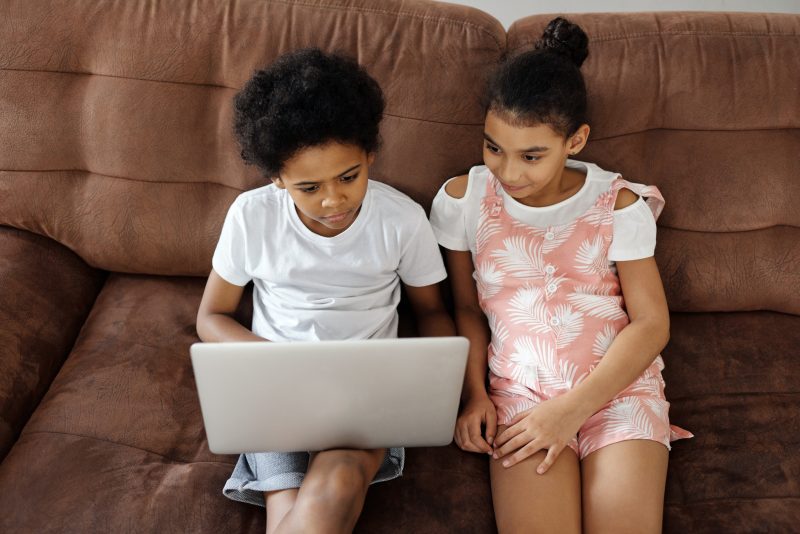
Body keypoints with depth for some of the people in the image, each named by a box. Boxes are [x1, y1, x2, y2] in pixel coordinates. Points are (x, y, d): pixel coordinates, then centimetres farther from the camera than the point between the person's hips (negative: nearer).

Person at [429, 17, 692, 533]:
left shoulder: (618, 205, -2)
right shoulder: (462, 200, 1)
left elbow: (652, 323, -3)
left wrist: (573, 409, -12)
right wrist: (474, 393, -3)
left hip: (617, 386, 0)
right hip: (520, 389, 0)